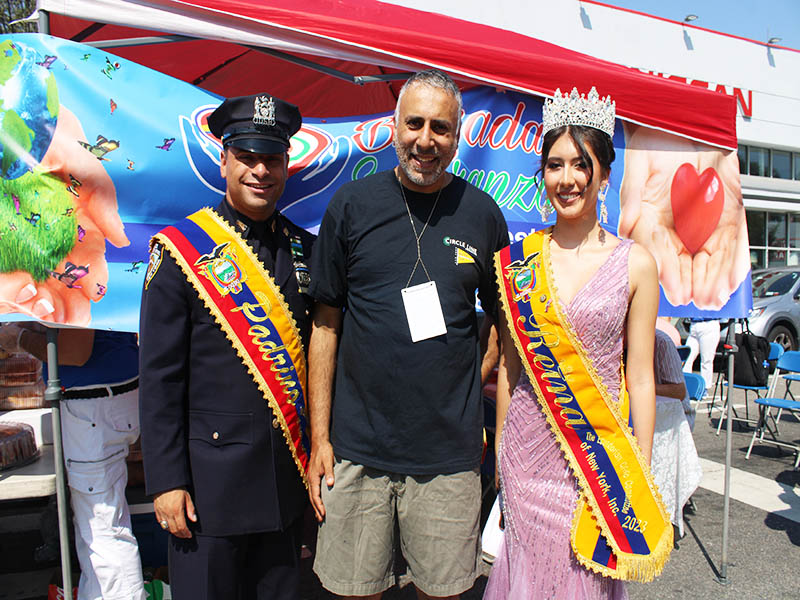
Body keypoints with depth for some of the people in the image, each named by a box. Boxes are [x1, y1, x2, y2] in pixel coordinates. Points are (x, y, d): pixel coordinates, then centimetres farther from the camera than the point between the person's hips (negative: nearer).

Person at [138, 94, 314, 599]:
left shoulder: (305, 249, 3)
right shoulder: (180, 250, -8)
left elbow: (316, 350, 8)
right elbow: (159, 377, -8)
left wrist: (318, 451, 8)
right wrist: (166, 481, -9)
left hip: (290, 468, 4)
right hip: (210, 471, -4)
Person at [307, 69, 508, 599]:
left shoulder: (482, 215, 1)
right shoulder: (352, 206, -1)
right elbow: (326, 325, 0)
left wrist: (478, 403, 3)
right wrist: (320, 437, -2)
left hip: (449, 455, 1)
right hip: (355, 449, 0)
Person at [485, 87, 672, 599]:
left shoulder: (636, 264, -4)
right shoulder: (518, 260, 0)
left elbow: (641, 379, -1)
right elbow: (509, 364, 5)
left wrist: (640, 475, -1)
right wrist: (500, 454, 7)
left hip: (600, 453, -1)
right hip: (528, 451, 1)